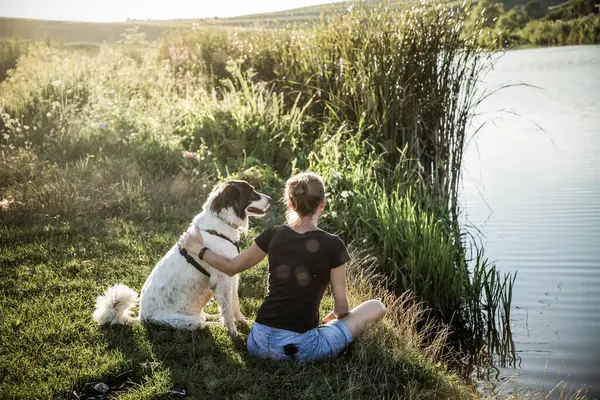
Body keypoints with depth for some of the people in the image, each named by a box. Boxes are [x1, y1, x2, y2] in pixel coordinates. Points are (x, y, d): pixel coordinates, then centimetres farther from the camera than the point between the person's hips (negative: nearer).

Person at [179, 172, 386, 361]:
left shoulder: (274, 234, 0)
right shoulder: (333, 245, -11)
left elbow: (231, 267, 13)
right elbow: (341, 306, -2)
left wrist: (198, 249, 28)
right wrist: (334, 315, 22)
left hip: (260, 344, 6)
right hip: (300, 347, -6)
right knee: (376, 307, 7)